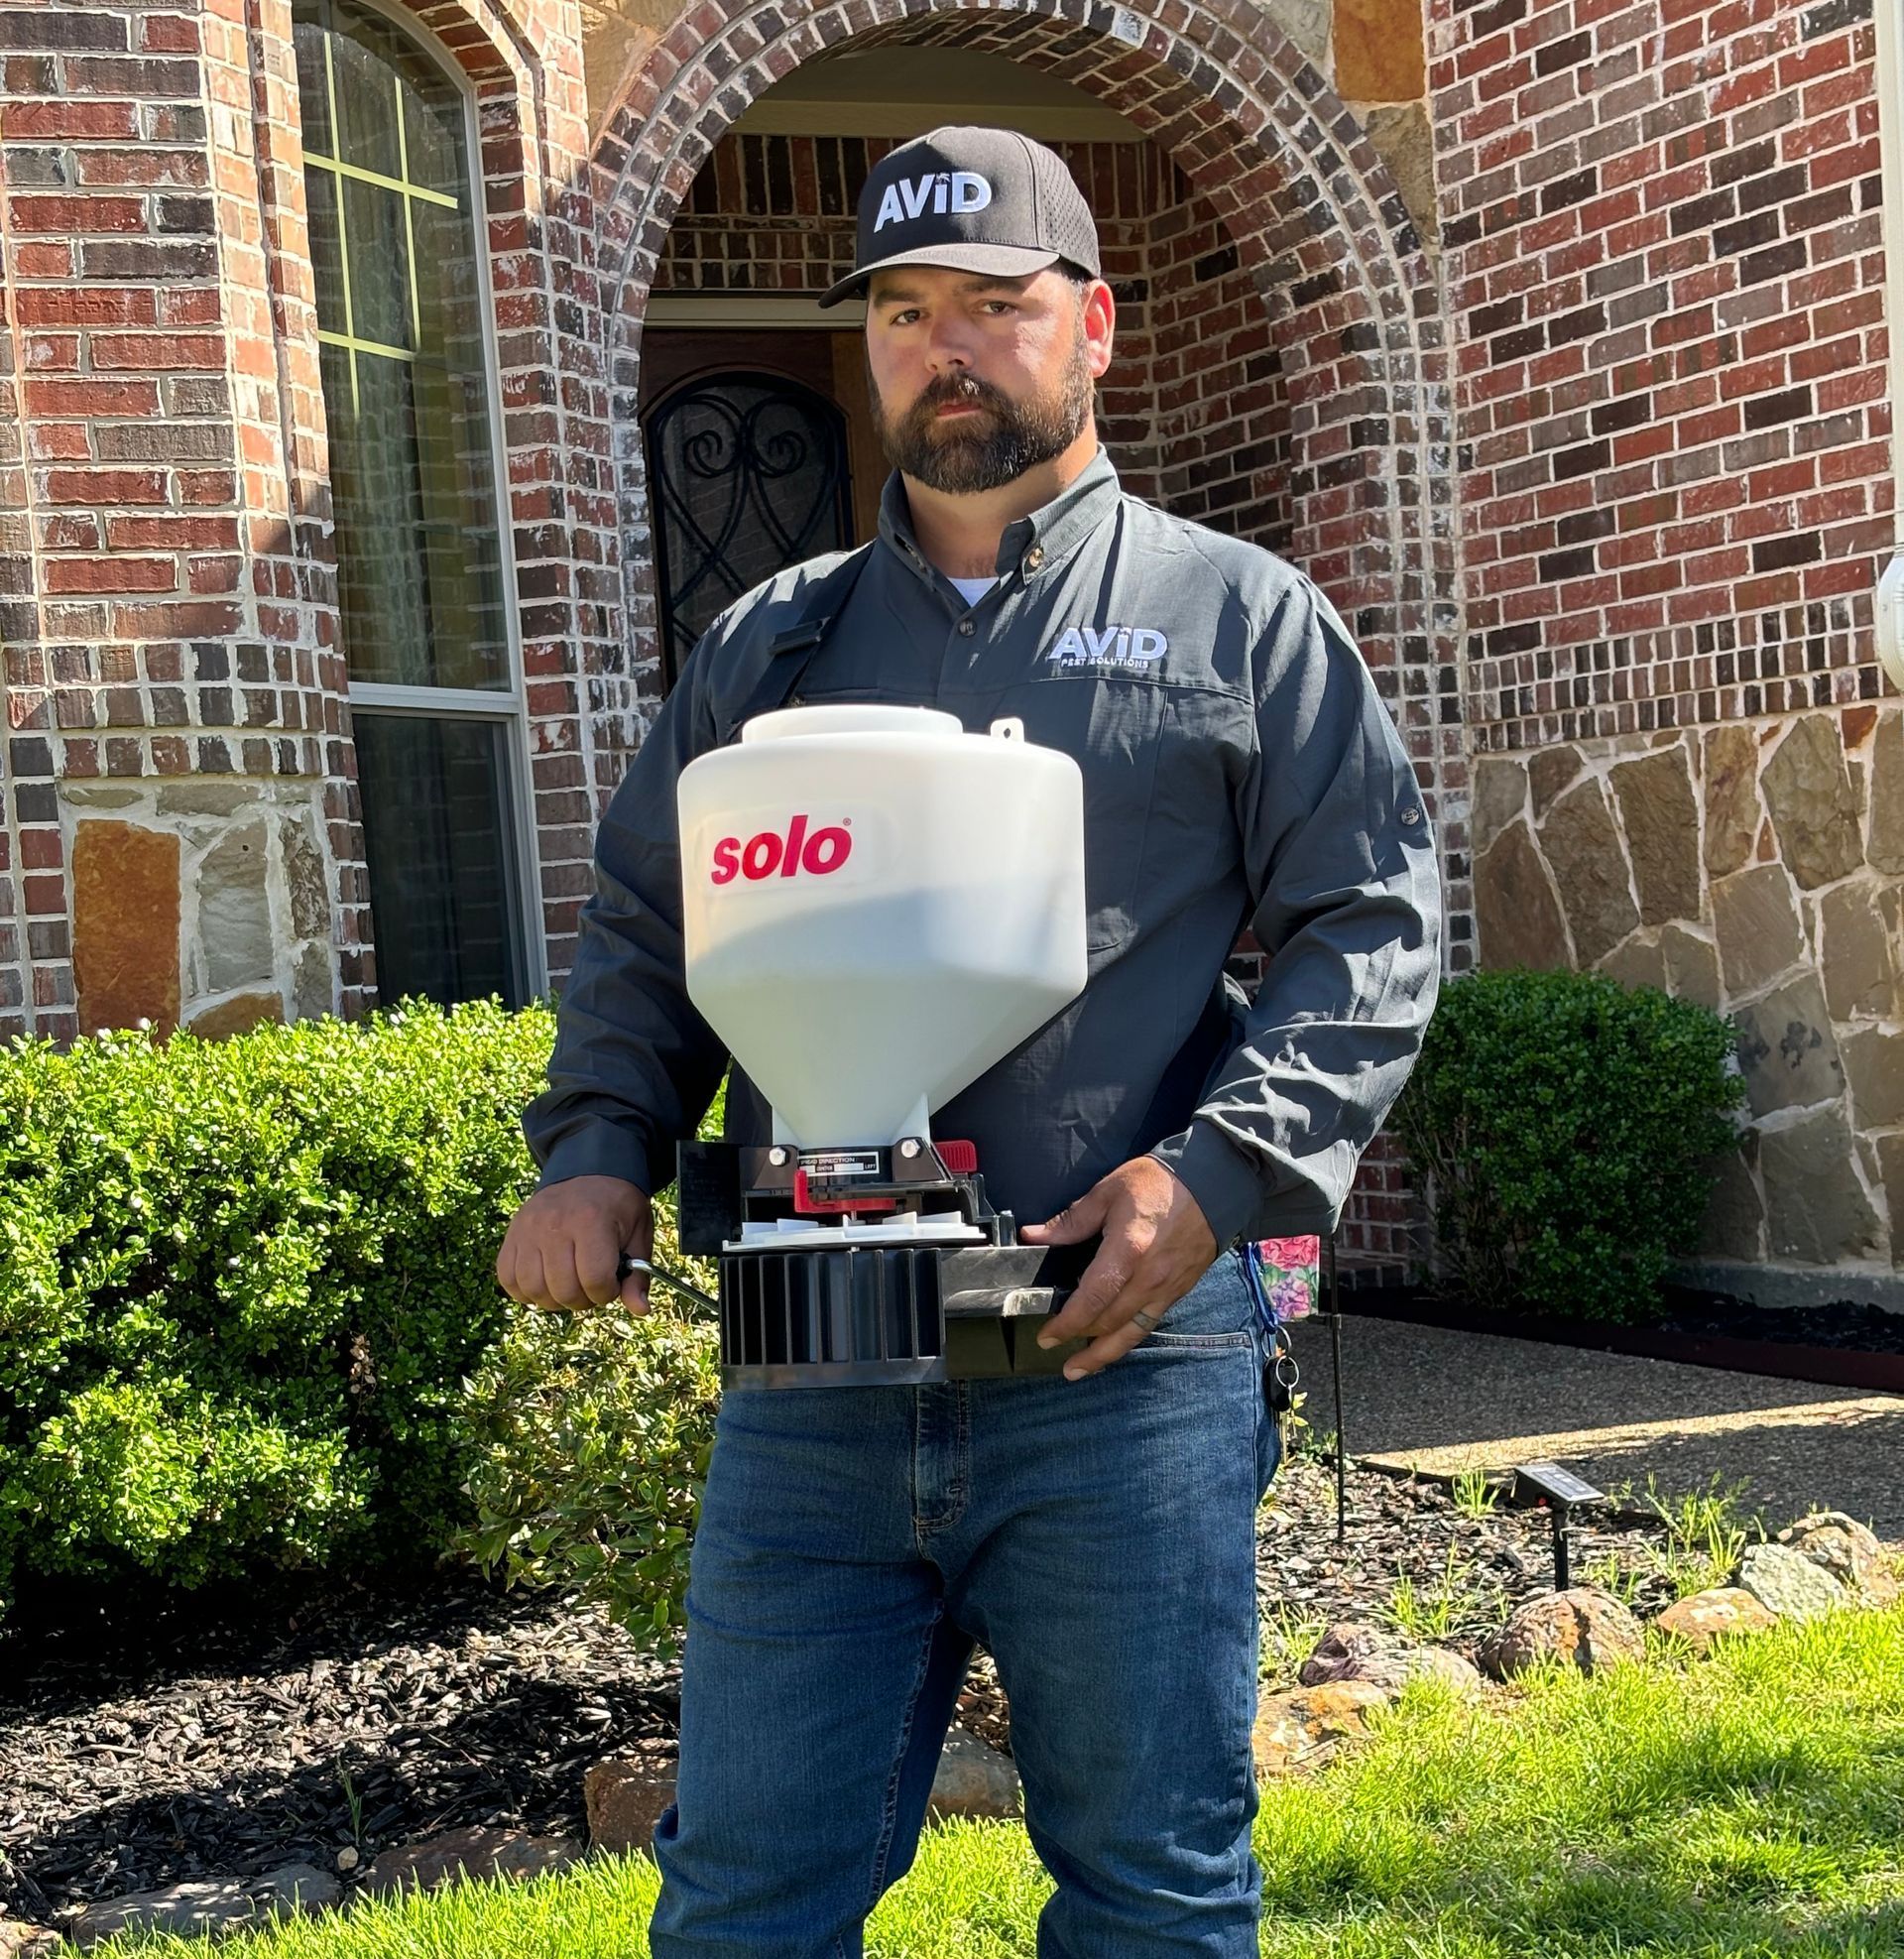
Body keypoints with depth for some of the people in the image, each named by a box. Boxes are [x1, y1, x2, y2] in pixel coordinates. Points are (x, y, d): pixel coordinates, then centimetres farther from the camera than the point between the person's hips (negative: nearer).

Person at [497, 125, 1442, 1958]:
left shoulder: (1242, 617, 8)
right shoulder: (764, 642, 17)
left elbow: (1374, 920, 3)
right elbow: (640, 925, 20)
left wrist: (1222, 1170, -12)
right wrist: (597, 1149, 1)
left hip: (1123, 1363, -2)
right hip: (808, 1379, 3)